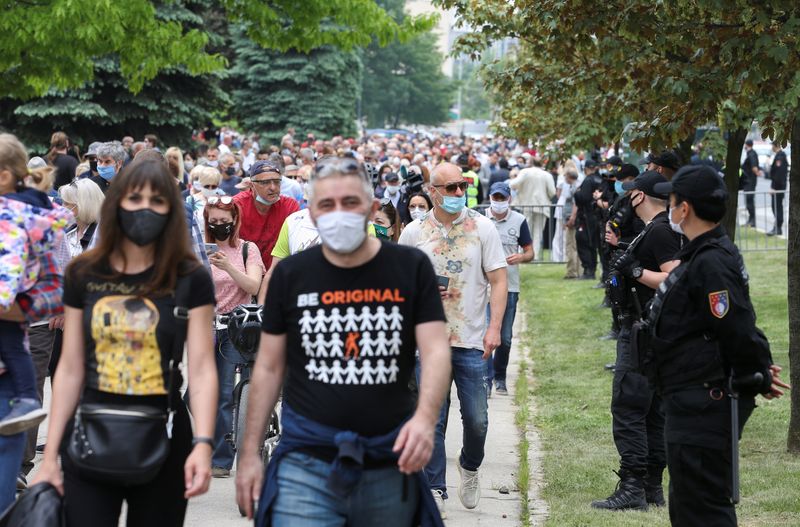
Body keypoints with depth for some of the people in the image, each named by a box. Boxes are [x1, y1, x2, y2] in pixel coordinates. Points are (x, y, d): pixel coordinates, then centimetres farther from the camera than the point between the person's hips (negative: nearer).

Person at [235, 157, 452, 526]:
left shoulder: (411, 268, 0)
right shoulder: (290, 274, 4)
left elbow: (436, 351, -6)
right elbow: (269, 367, 8)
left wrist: (425, 417, -25)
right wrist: (250, 453, 5)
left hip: (390, 465, 0)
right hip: (306, 466, 0)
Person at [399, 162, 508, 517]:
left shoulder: (482, 228, 1)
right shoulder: (413, 232, 3)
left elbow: (498, 281, 1)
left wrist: (494, 327, -9)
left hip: (472, 341, 0)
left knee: (476, 419, 2)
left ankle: (469, 466, 31)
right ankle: (435, 489, 11)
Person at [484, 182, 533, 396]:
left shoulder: (519, 220, 4)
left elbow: (529, 252, 8)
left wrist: (520, 257, -14)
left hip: (510, 286, 2)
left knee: (505, 337, 9)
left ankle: (500, 378, 25)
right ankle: (486, 379, -7)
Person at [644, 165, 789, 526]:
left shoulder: (711, 263, -20)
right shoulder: (700, 256, 14)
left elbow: (739, 330, -24)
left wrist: (756, 377, -11)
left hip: (703, 408, -11)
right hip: (694, 402, 11)